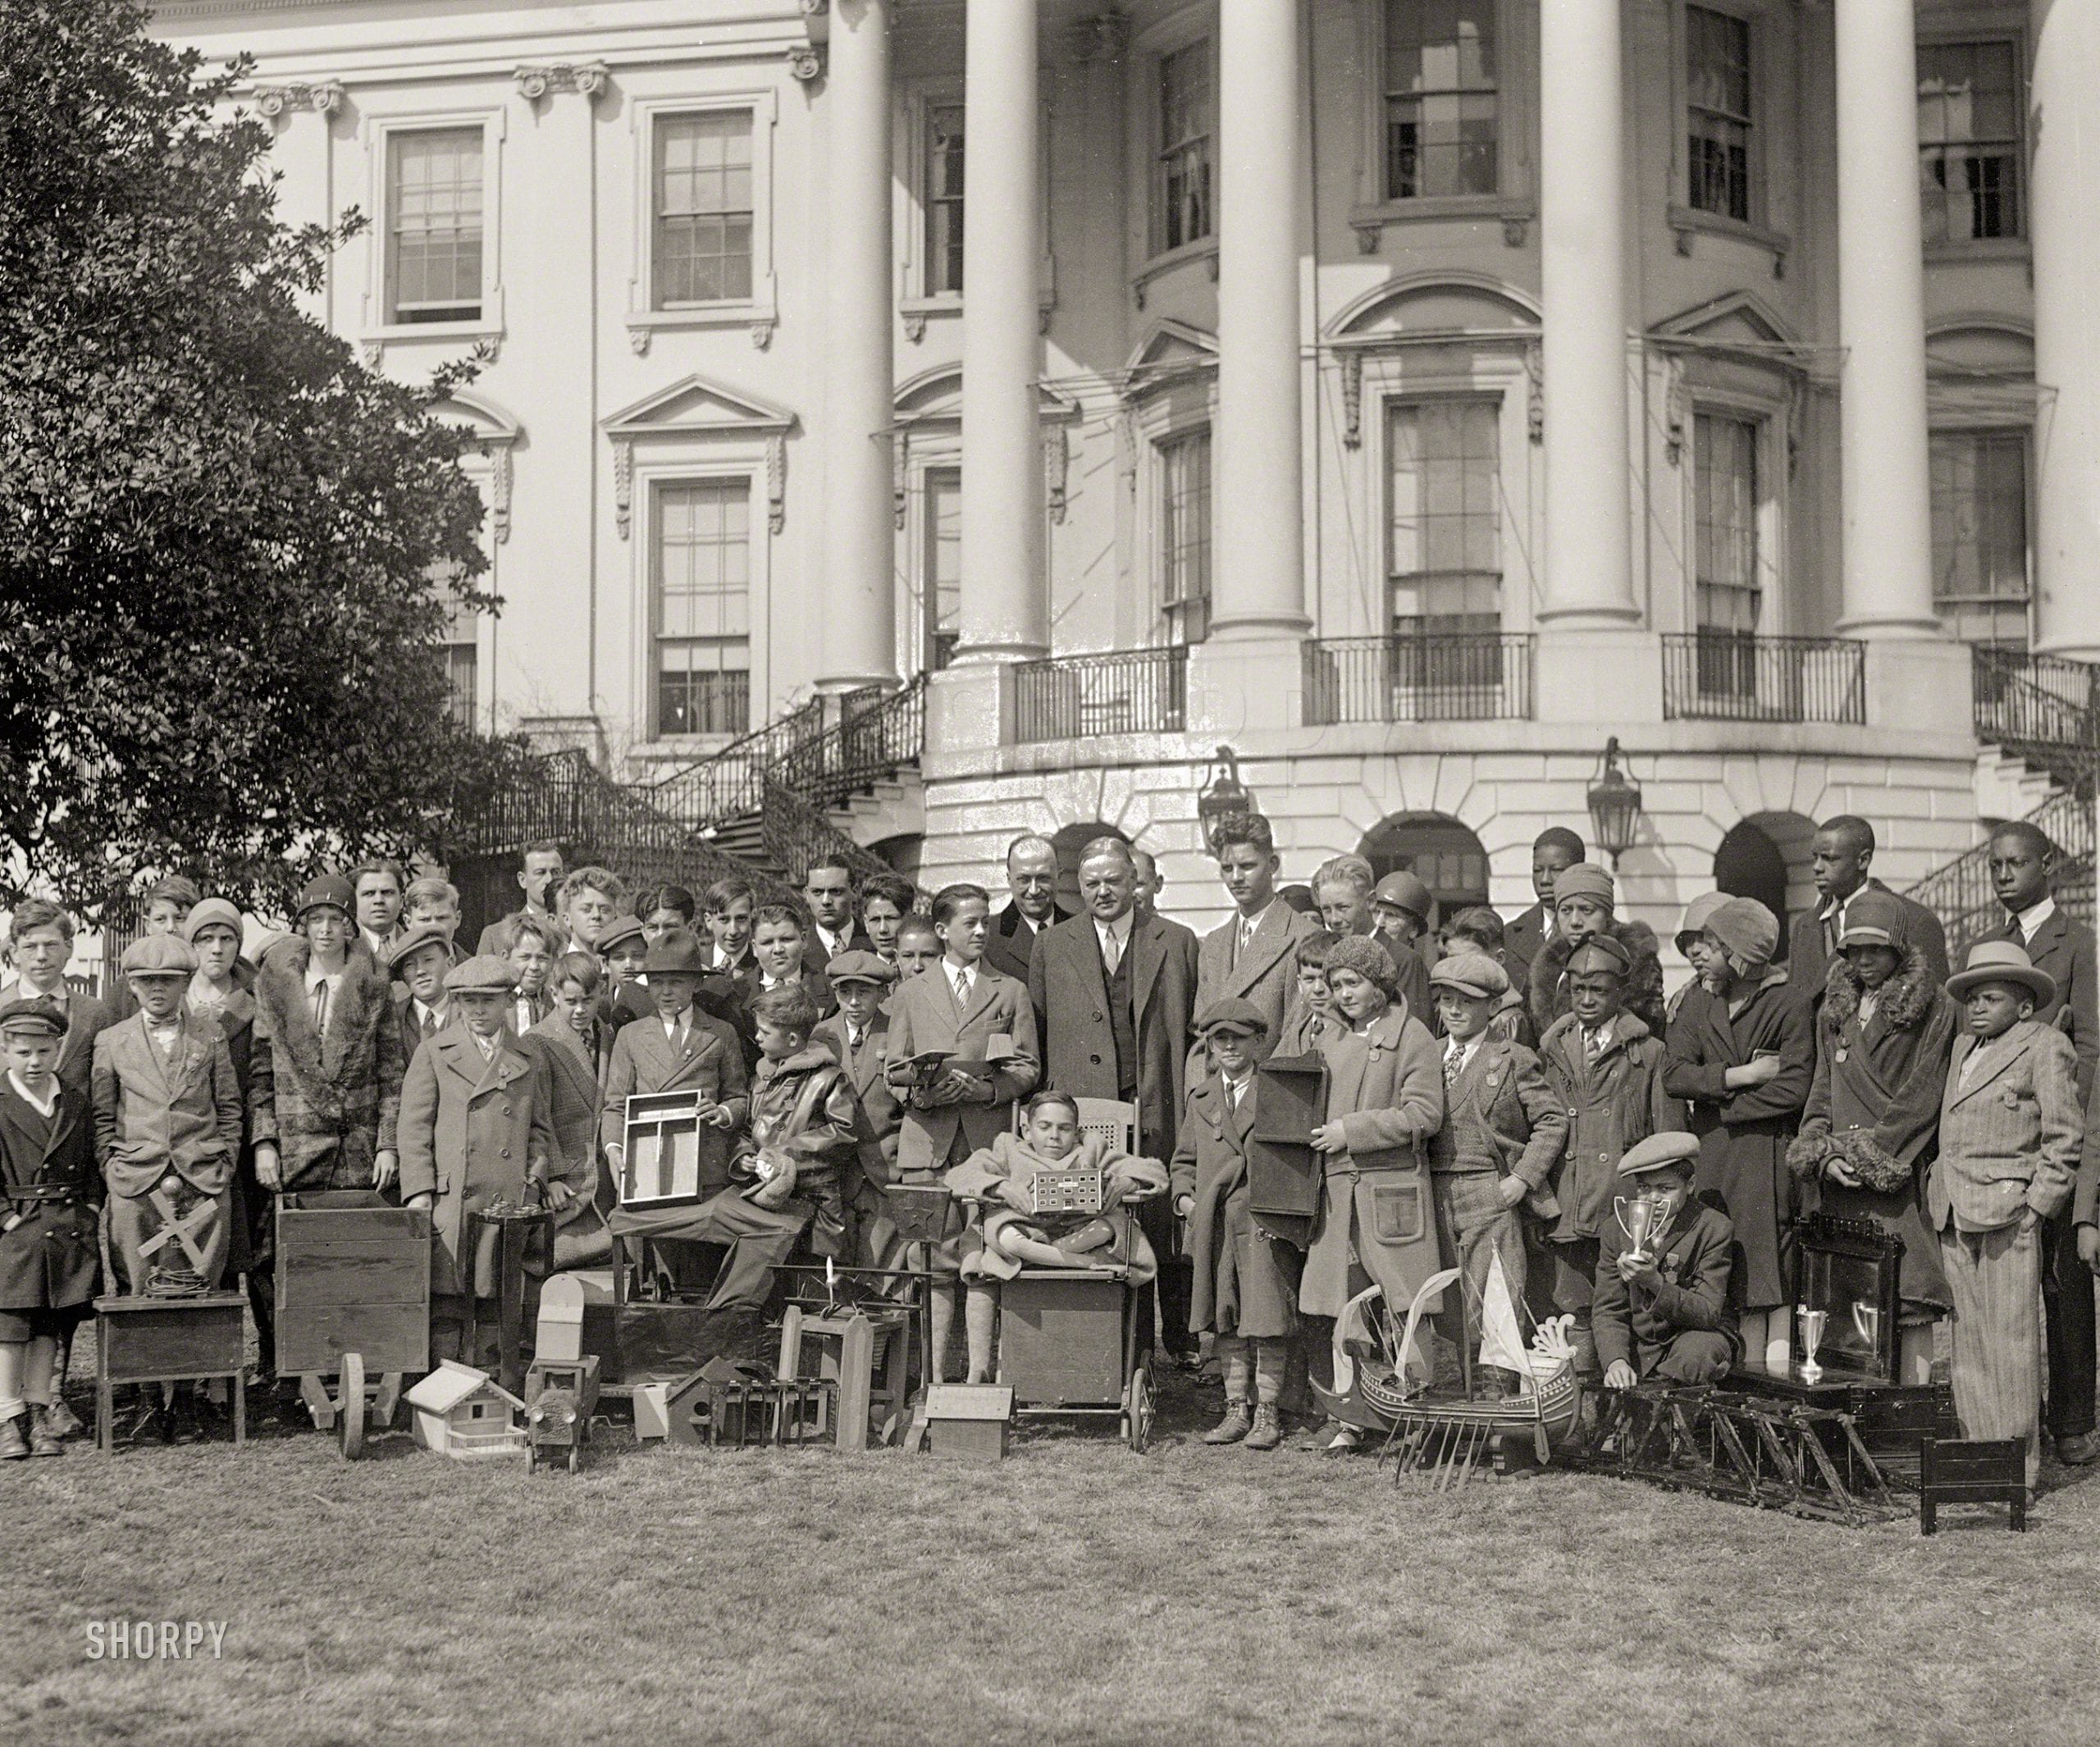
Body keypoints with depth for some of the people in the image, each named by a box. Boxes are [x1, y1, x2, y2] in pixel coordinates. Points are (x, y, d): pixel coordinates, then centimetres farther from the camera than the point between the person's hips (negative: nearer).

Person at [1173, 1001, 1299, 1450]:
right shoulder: (1201, 1097, 16)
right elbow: (1184, 1159, 22)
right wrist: (1184, 1196, 5)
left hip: (1265, 1222, -4)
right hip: (1214, 1224, 4)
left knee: (1268, 1320, -5)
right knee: (1225, 1320, 7)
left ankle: (1267, 1414, 2)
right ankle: (1237, 1409, 15)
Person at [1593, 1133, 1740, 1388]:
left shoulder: (1715, 1228, -10)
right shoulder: (1617, 1229, 1)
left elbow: (1709, 1313, -17)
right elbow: (1608, 1310, 1)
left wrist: (1655, 1283, -35)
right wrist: (1615, 1361, -21)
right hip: (1639, 1345, 2)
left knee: (1694, 1355, -36)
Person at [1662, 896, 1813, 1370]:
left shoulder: (1789, 1008, -2)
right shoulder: (1700, 1008, 15)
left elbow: (1793, 1089, -12)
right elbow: (1674, 1076, 0)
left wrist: (1720, 1103, -5)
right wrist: (1742, 1075, -11)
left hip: (1766, 1151, -5)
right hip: (1713, 1158, 5)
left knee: (1771, 1275, -9)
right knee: (1741, 1288, 4)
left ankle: (1780, 1364, -9)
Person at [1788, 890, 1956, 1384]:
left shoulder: (1934, 1008, 1)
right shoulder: (1835, 1012, 19)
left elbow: (1922, 1094, -5)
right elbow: (1822, 1091, 15)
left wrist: (1869, 1152, -10)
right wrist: (1825, 1154, -2)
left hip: (1903, 1174, -4)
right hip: (1842, 1179, 4)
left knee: (1910, 1301, -10)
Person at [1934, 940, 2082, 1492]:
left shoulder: (2046, 1048, -1)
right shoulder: (1963, 1047, 19)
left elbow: (2063, 1142, -4)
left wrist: (2035, 1209, -9)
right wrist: (1938, 1192, 14)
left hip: (2009, 1212, -6)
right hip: (1954, 1217, 6)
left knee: (2011, 1337, -5)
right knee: (1969, 1337, 6)